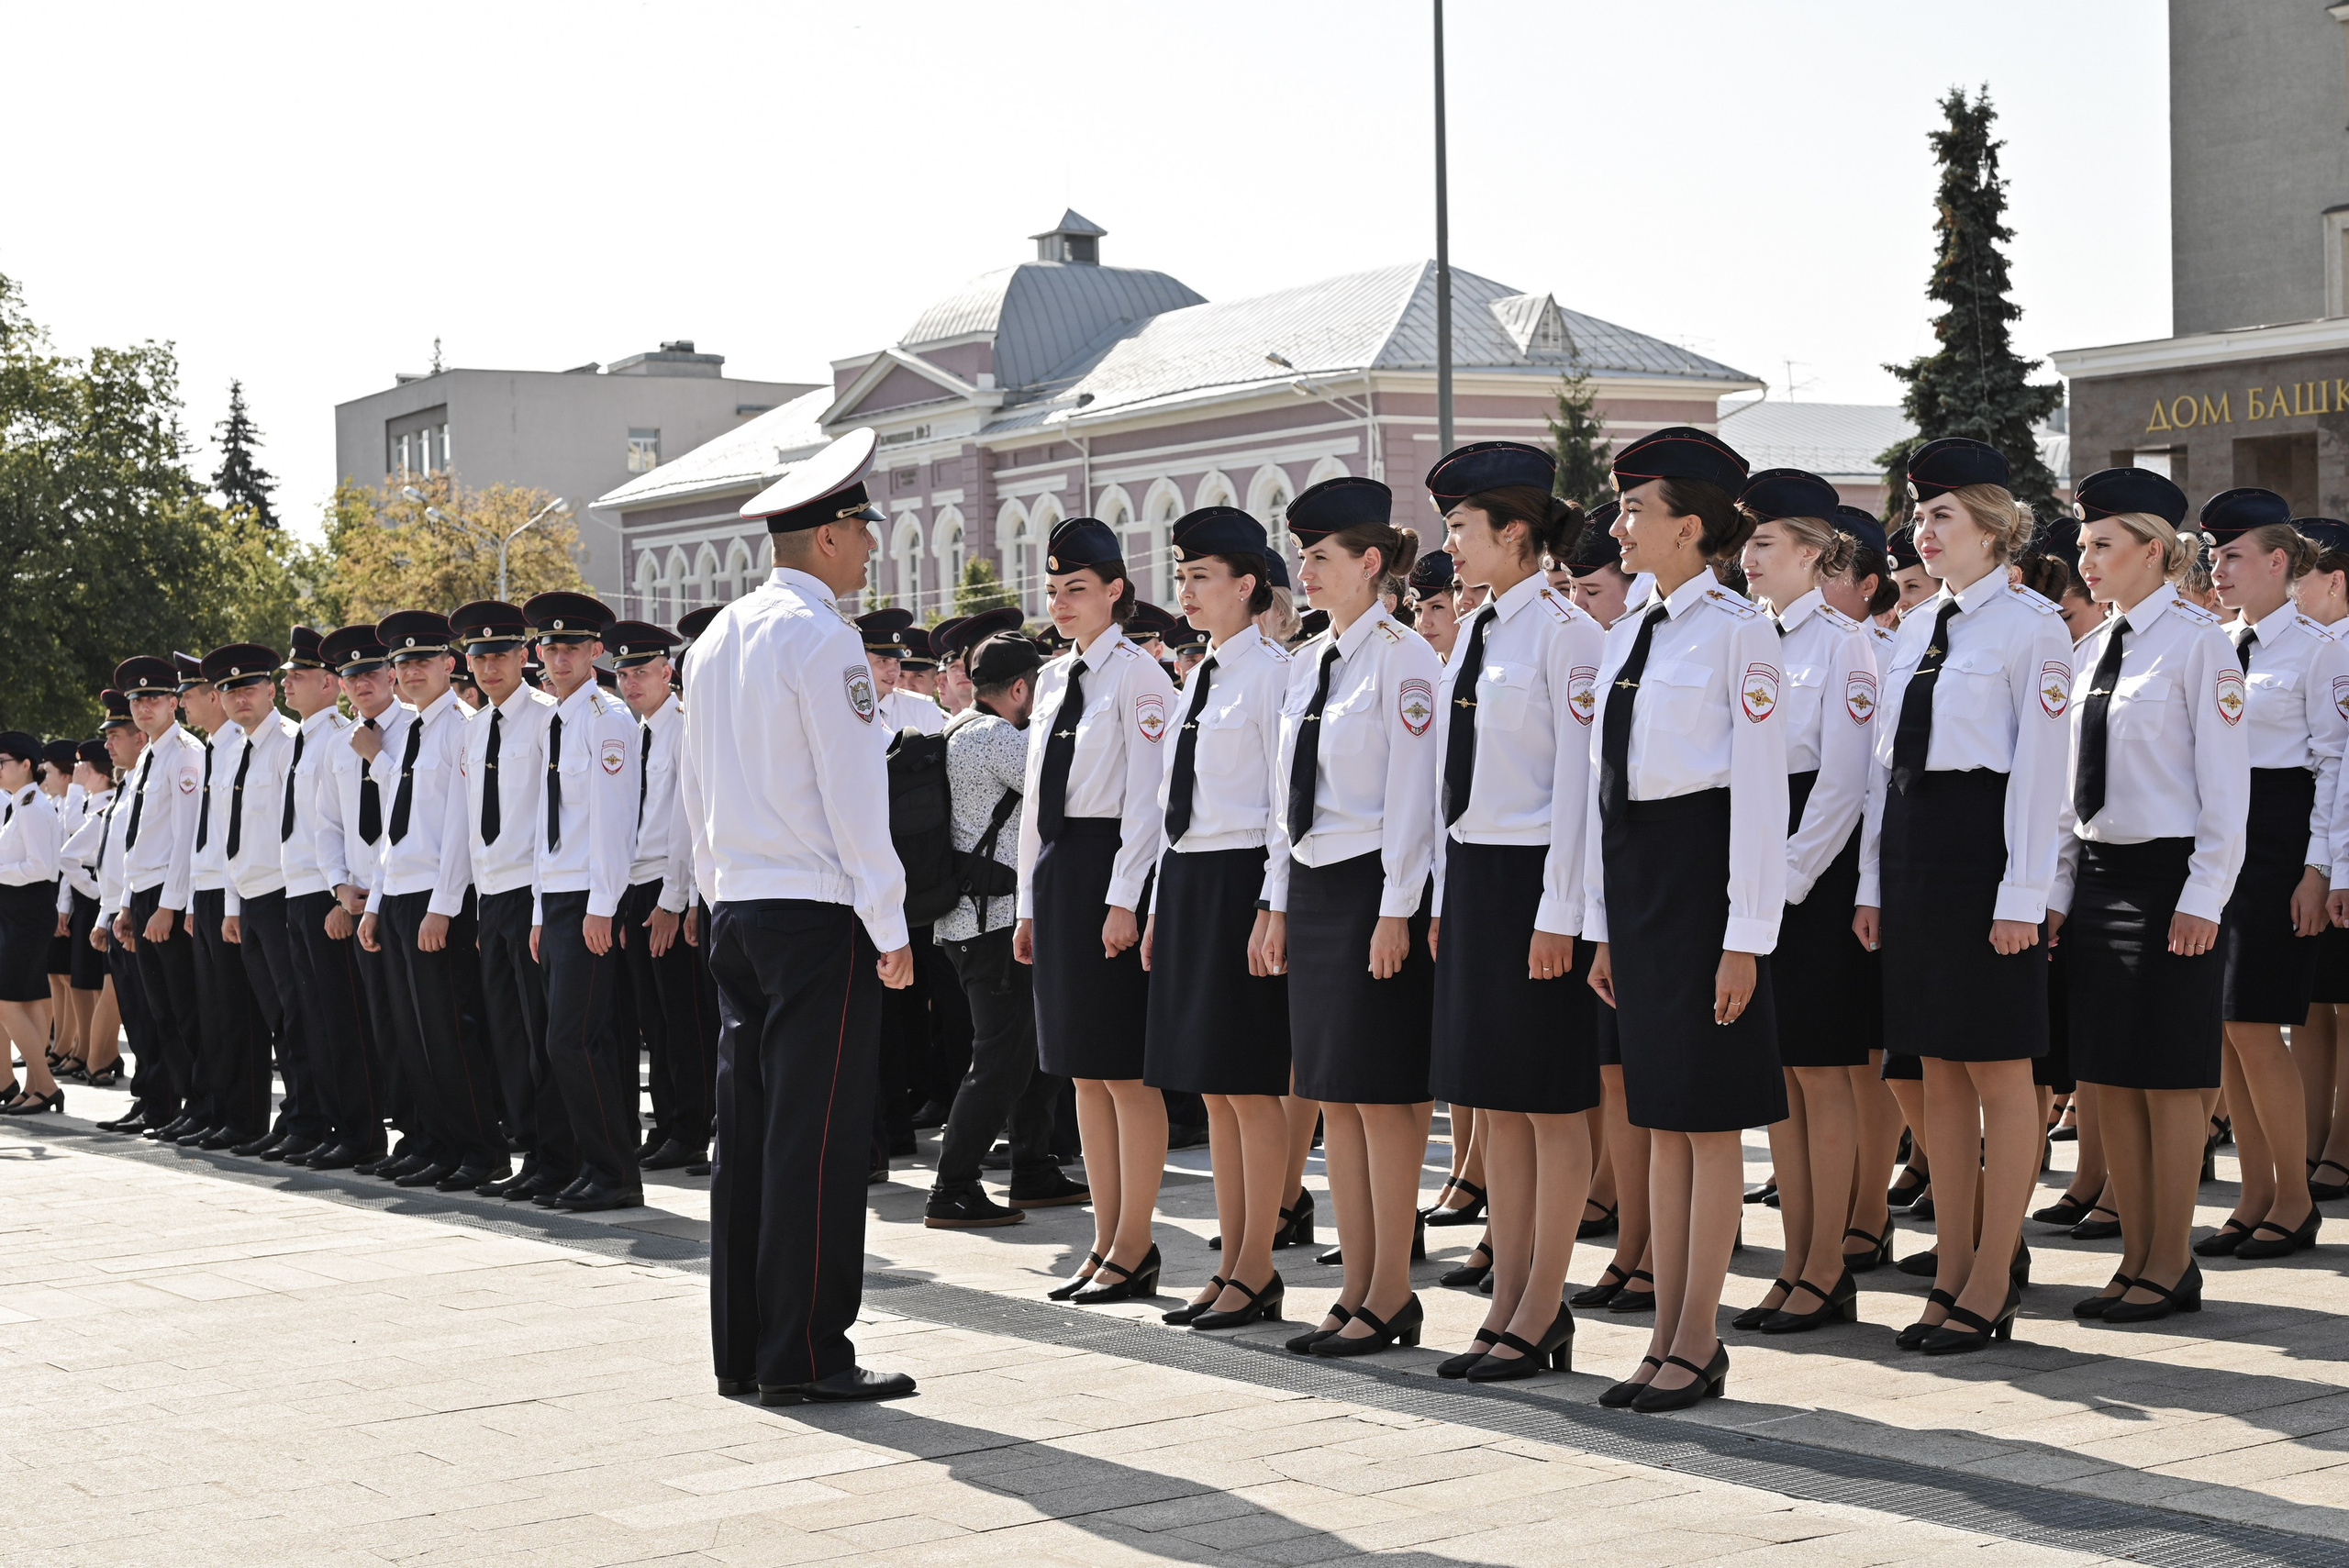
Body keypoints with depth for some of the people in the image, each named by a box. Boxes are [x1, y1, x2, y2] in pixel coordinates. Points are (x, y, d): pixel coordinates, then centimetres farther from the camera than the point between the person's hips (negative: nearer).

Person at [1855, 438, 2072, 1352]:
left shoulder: (2030, 625, -7)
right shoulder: (1916, 628, 14)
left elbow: (2040, 768, -11)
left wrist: (2022, 894, -15)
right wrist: (1872, 881, 12)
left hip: (1984, 844, -7)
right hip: (1912, 845, 7)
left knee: (1999, 1071, -1)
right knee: (1940, 1070, 10)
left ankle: (1993, 1284, 6)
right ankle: (1953, 1270, 17)